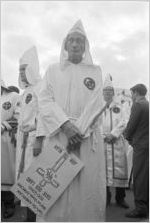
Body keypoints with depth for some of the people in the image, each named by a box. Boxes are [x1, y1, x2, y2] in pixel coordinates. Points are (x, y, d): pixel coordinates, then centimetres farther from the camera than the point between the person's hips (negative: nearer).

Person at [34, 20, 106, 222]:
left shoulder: (95, 71, 14)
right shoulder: (53, 70, 14)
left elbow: (97, 105, 3)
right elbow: (45, 101, 2)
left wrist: (80, 131, -12)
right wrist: (65, 124, -14)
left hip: (88, 138, 0)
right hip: (55, 136, 0)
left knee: (87, 193, 1)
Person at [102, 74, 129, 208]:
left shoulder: (119, 107, 13)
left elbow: (122, 123, 2)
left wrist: (112, 134, -11)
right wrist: (103, 136, -12)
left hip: (117, 143, 1)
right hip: (101, 142, -1)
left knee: (119, 169, 2)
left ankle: (120, 197, 14)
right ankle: (105, 196, 16)